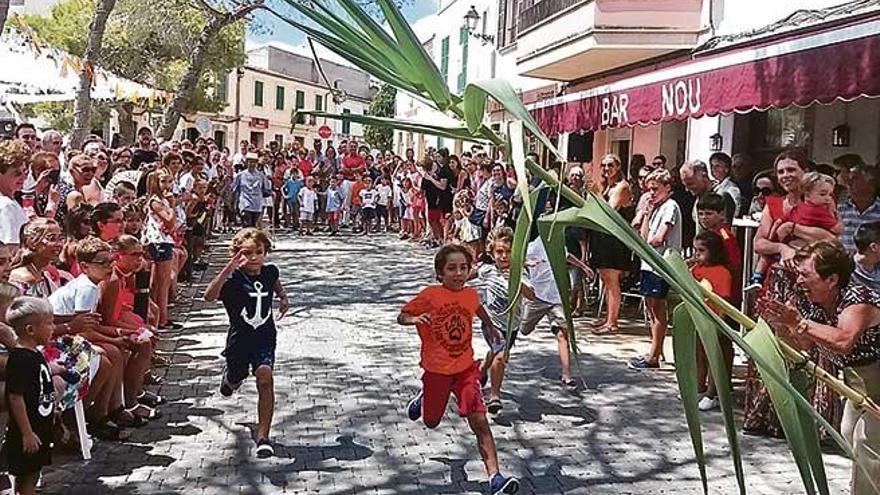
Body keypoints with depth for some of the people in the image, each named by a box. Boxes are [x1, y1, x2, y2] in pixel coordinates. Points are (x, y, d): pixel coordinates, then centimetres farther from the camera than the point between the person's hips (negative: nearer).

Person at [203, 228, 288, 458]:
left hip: (265, 338, 1)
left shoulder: (270, 272, -4)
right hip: (239, 339, -1)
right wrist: (229, 267, -49)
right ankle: (230, 377, 63)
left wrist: (283, 297, 13)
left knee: (265, 377, -20)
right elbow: (209, 296, -41)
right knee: (235, 378, 22)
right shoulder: (232, 278, -19)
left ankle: (263, 437, -14)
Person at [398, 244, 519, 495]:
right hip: (436, 370, -2)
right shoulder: (430, 295, -14)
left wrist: (490, 326, 39)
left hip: (466, 368, 2)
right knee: (431, 422, 18)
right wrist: (414, 319, -30)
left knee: (480, 422, -11)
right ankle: (423, 398, 53)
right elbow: (401, 317, -7)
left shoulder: (470, 294, -2)